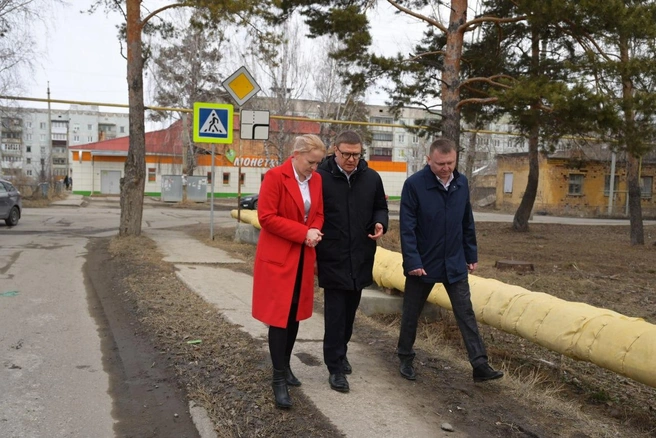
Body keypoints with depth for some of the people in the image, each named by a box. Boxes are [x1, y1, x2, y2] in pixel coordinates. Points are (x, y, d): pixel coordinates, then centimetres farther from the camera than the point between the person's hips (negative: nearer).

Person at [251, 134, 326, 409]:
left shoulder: (316, 180, 6)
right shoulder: (275, 177, -14)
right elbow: (267, 217, -18)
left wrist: (315, 230, -9)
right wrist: (303, 233, -21)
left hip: (303, 257, 6)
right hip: (278, 257, -6)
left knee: (295, 315, 14)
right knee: (279, 316, -2)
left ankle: (285, 366, 31)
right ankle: (278, 379, 8)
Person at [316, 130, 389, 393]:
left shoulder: (371, 178, 2)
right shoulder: (320, 177, -10)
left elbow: (380, 207, 15)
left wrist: (380, 223, -8)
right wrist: (312, 252, -6)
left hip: (361, 258, 5)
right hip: (332, 259, -4)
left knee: (350, 310, 17)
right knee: (335, 314, -2)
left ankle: (341, 352, 36)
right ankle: (335, 367, 9)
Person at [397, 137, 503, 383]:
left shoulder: (462, 183, 0)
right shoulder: (414, 184, -16)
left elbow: (468, 223, 9)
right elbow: (407, 227, -16)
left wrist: (471, 255, 10)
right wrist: (412, 262, -20)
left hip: (454, 263, 4)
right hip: (423, 263, -3)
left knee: (466, 314, 2)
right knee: (411, 314, 12)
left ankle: (480, 365, 8)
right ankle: (405, 359, 30)